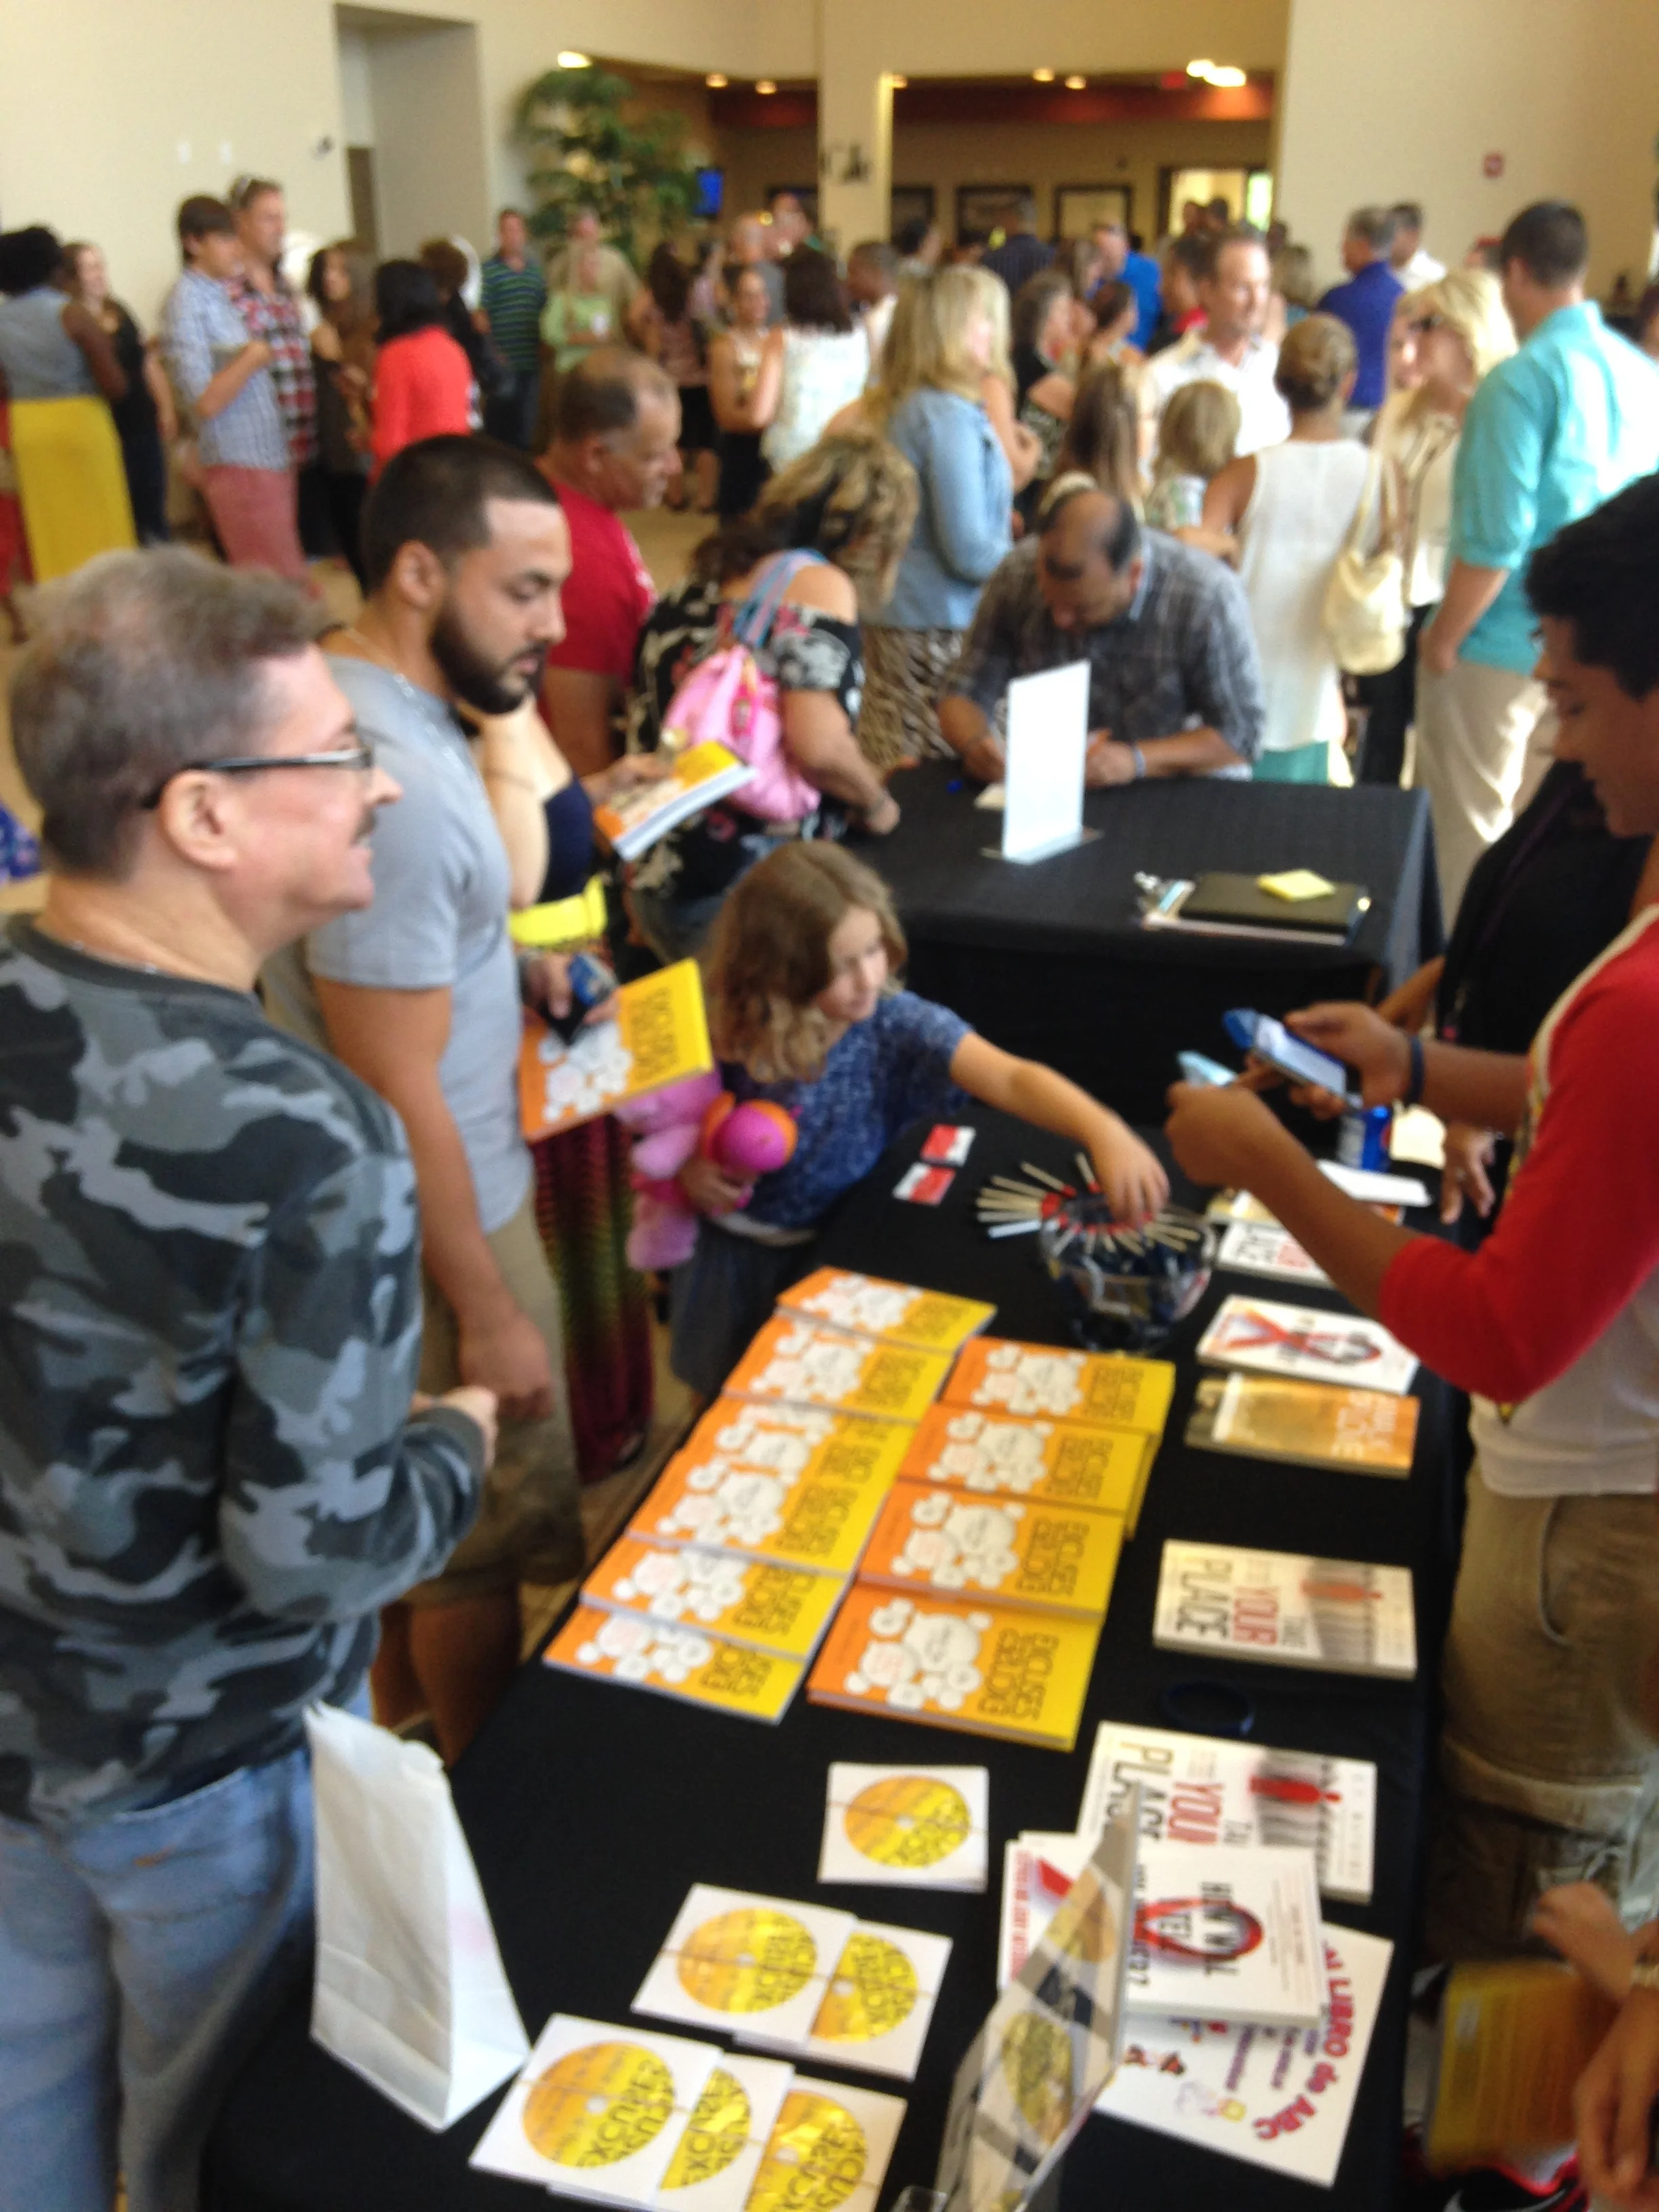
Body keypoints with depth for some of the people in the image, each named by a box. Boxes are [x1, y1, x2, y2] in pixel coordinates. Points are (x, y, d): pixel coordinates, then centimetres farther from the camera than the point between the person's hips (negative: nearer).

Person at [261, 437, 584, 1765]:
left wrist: (510, 967, 6)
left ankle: (405, 1730, 50)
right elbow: (398, 1098, -28)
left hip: (400, 1205, 10)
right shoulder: (393, 787, -31)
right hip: (436, 1223, -10)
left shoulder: (353, 697, 0)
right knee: (484, 1540, 12)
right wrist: (487, 1315, -19)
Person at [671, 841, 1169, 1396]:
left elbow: (1011, 1080, -39)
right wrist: (687, 1170, -22)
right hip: (733, 1246, 1)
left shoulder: (897, 1026, -25)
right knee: (724, 1383, 21)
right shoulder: (726, 1039, -21)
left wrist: (1103, 1130, -55)